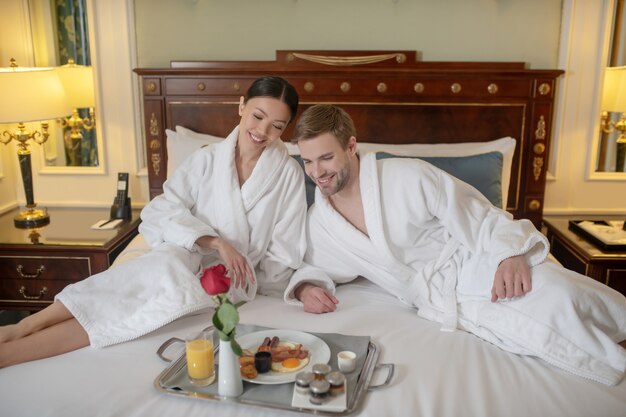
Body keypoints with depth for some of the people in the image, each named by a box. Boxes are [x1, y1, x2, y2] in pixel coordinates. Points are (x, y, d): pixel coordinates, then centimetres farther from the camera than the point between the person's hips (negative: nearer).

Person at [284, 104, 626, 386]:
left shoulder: (409, 176, -11)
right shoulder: (317, 223, 3)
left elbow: (481, 218, -7)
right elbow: (317, 267, 18)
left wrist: (511, 253, -24)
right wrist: (306, 287, -6)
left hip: (477, 264, -2)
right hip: (444, 307, 3)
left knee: (562, 298, -29)